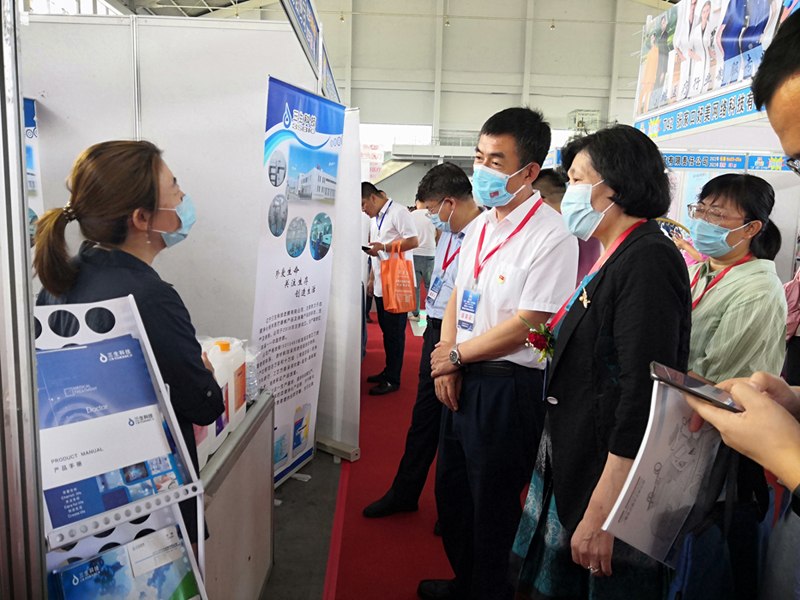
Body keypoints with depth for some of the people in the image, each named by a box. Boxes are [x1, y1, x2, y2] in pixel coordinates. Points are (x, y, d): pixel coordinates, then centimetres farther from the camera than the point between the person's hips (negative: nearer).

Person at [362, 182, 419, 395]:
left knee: (394, 332, -2)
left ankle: (392, 380, 5)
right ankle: (388, 371, 26)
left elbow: (413, 241, -19)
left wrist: (384, 247, -18)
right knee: (386, 330, 14)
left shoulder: (398, 213, -10)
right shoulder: (375, 219, 18)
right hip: (381, 284, 8)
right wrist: (372, 279, 20)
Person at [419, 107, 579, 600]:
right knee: (451, 493, 23)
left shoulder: (552, 237, -18)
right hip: (461, 379, 8)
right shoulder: (480, 225, 8)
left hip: (507, 387, -8)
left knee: (491, 508, 11)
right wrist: (446, 365, -1)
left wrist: (455, 355, -10)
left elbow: (526, 325, -20)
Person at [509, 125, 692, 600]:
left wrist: (602, 511, -24)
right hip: (575, 473, 9)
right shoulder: (618, 258, 12)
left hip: (616, 482, -9)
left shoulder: (649, 259, -18)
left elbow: (643, 396, -24)